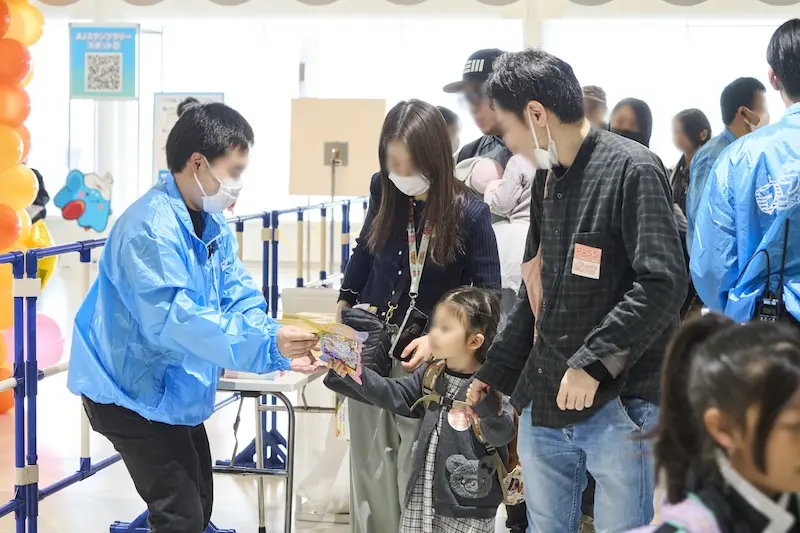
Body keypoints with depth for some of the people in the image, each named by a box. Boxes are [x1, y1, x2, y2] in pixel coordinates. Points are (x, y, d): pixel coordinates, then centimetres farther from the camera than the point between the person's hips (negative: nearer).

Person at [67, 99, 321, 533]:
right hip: (132, 392, -9)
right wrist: (266, 348, -39)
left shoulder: (213, 225, 3)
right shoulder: (150, 228, -27)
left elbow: (240, 300, -1)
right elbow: (173, 319, -36)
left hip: (175, 390, 10)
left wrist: (280, 346, -20)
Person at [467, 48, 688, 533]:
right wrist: (494, 373, 23)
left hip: (620, 406, -7)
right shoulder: (547, 179, 15)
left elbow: (663, 284, -19)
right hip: (544, 403, 8)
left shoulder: (632, 170, -11)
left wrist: (594, 363, -21)